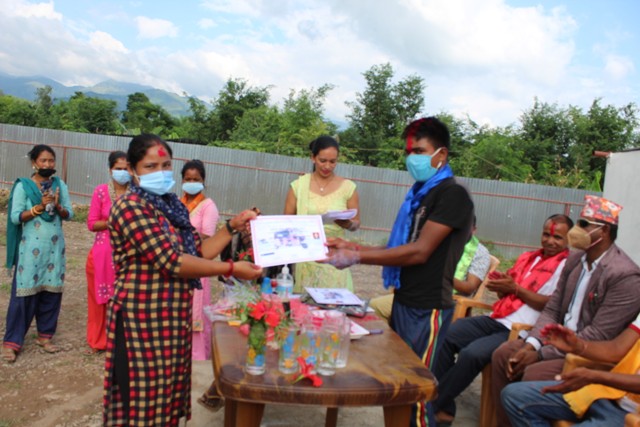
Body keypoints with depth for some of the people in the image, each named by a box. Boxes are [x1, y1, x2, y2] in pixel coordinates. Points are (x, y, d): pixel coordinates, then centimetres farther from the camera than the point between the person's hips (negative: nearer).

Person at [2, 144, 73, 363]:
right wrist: (40, 207, -19)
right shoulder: (23, 186, -4)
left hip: (55, 246, 3)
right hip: (31, 247, -3)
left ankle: (45, 335, 22)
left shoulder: (60, 185, 6)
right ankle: (12, 341, 9)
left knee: (52, 291, 7)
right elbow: (15, 217, -9)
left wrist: (57, 206, -15)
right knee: (24, 292, -1)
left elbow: (69, 214, 4)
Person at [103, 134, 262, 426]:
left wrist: (232, 227, 2)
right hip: (143, 319, -8)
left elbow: (199, 252, 9)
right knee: (143, 400, 5)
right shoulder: (131, 207, -16)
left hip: (173, 316, 8)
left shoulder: (170, 205, 10)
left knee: (165, 393, 19)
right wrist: (231, 269, -22)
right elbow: (171, 262, -24)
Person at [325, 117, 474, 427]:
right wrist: (352, 247, 4)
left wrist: (358, 257, -21)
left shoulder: (453, 194, -13)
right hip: (403, 302, 8)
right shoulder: (420, 193, 13)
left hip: (427, 309, -8)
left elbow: (419, 252, -21)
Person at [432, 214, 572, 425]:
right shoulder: (527, 257, 18)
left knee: (471, 353, -27)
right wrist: (500, 285, -1)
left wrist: (515, 288, -13)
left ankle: (435, 405, -9)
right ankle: (444, 408, -1)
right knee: (447, 337, -7)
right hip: (497, 319, 8)